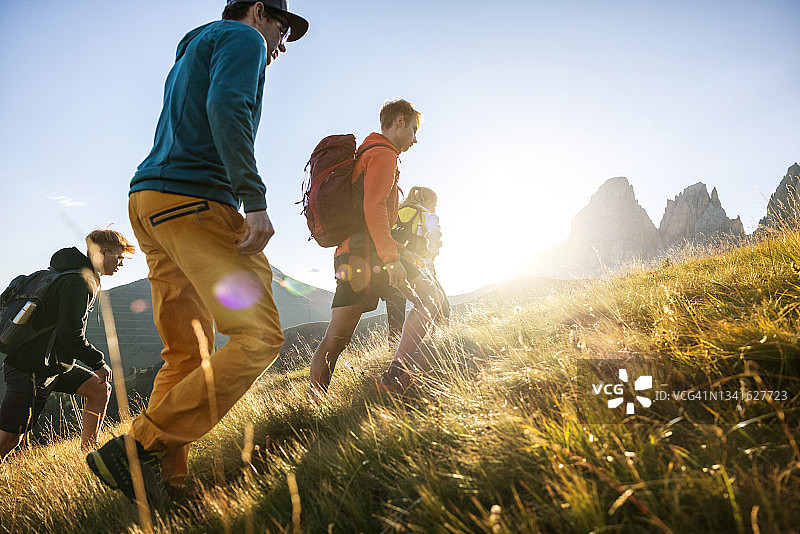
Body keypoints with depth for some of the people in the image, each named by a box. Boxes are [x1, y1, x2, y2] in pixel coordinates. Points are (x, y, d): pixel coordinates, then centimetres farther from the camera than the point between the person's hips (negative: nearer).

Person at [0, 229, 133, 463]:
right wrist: (98, 362, -14)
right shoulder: (80, 282, -20)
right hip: (30, 370, -10)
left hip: (54, 365, 10)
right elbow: (69, 334, -27)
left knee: (100, 389, 9)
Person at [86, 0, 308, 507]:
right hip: (195, 199, -10)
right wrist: (255, 201, -23)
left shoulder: (192, 52, 34)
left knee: (187, 353, 8)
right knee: (259, 336, -14)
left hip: (150, 200, 10)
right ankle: (138, 449, -18)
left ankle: (166, 478, 6)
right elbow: (227, 108, -17)